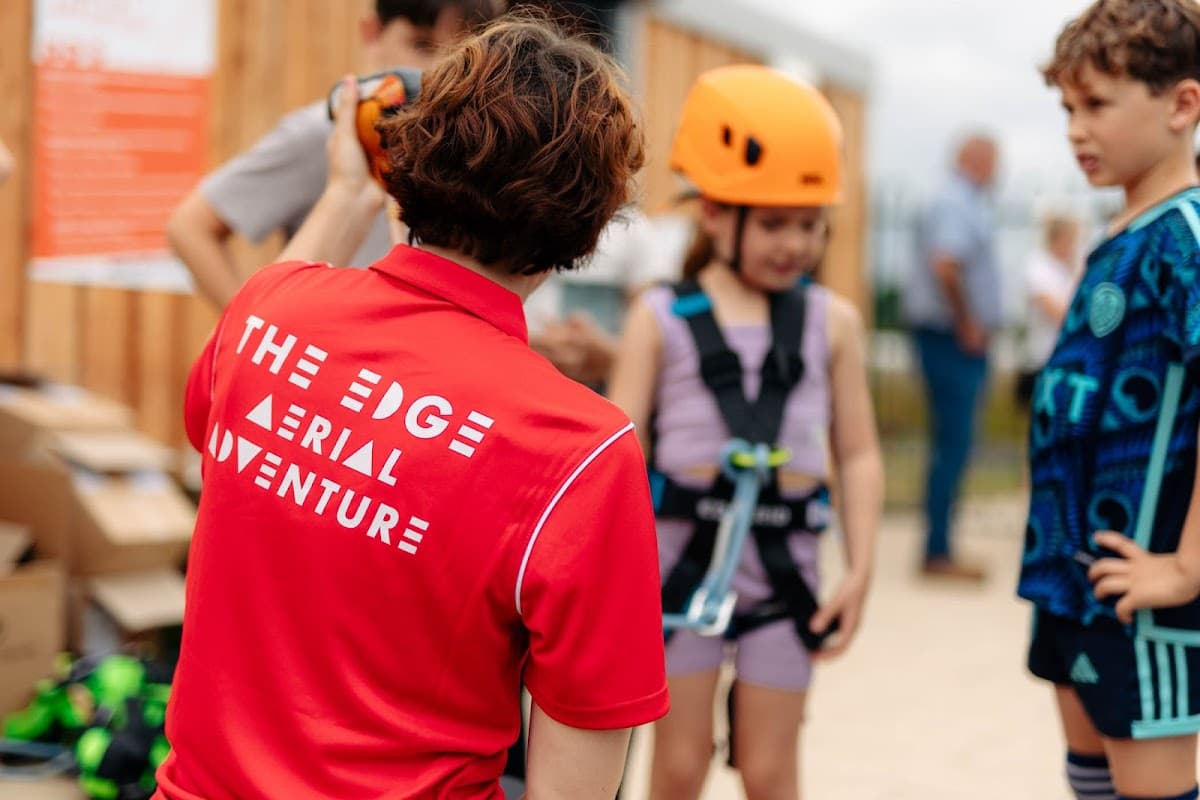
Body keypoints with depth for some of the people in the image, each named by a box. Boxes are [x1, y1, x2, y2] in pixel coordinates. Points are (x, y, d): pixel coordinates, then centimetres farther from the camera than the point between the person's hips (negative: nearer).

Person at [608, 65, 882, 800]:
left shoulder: (832, 321, 3)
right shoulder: (662, 317, -3)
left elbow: (858, 454, 5)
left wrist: (860, 570, 0)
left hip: (784, 560, 1)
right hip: (683, 552, -1)